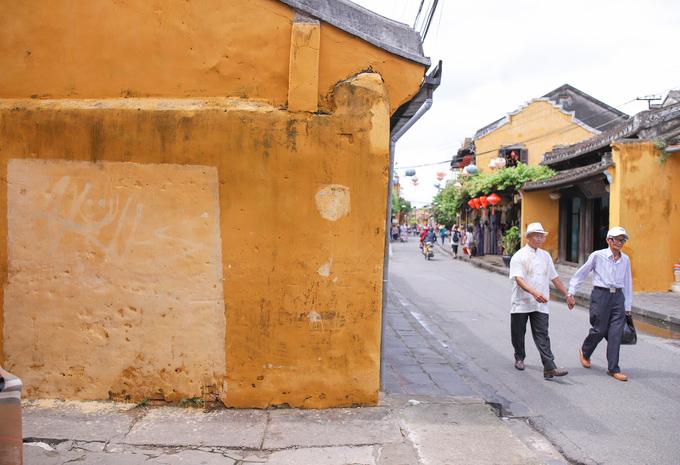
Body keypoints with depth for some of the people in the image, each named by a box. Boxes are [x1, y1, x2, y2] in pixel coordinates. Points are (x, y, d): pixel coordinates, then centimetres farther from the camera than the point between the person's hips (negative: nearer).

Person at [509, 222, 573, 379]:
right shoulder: (519, 256, -6)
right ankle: (519, 358, 33)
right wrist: (534, 292, -33)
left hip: (540, 304, 3)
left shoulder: (545, 256, 11)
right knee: (518, 333, 11)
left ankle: (550, 368, -12)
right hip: (521, 303, -3)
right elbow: (518, 279, -19)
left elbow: (555, 278, 17)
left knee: (542, 336, -5)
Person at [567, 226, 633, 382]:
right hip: (600, 295, -4)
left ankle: (613, 369, 6)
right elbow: (581, 273, 2)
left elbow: (627, 283, 12)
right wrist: (571, 291, -2)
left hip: (618, 296, 4)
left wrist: (627, 307, 12)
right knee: (599, 330, 1)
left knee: (616, 333, -2)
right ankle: (584, 352, 31)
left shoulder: (625, 259, 8)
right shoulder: (597, 256, -4)